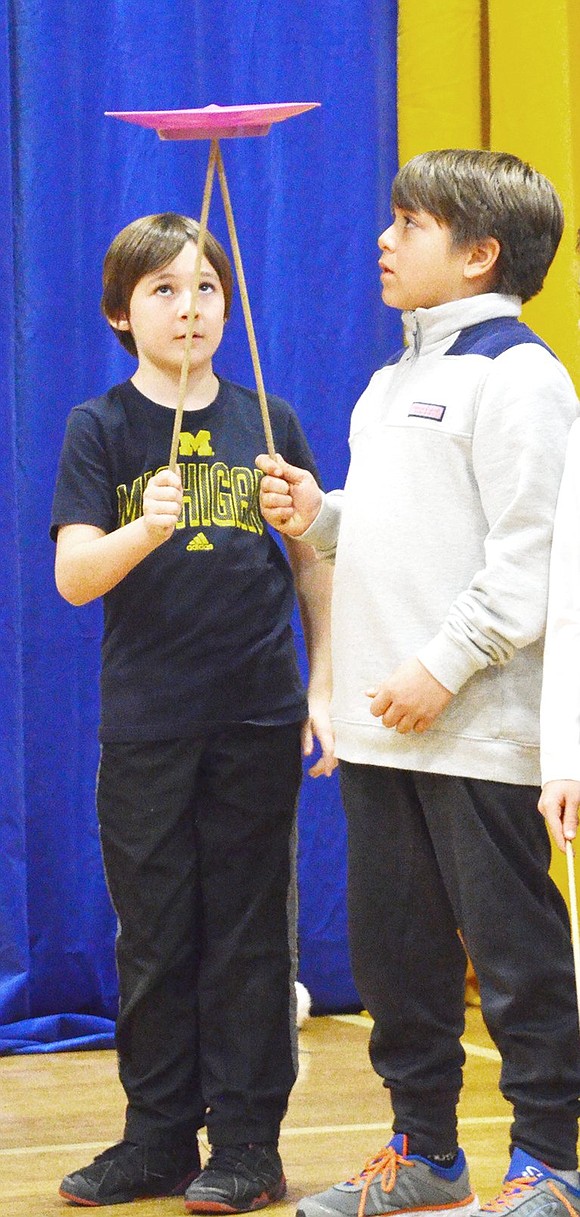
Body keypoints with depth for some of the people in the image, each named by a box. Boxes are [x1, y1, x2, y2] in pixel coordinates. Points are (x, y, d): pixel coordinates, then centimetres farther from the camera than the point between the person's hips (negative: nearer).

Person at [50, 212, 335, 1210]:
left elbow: (315, 561, 13)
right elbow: (73, 577, -9)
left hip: (257, 718, 1)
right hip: (145, 725, -1)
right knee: (154, 940, 7)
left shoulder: (267, 422, 6)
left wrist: (325, 682, 5)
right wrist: (146, 529, -28)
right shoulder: (100, 428, 0)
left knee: (249, 936, 4)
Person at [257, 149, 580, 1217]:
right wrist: (317, 518, 7)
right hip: (379, 725, 9)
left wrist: (443, 668, -19)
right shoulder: (394, 381, 19)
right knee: (393, 948, 13)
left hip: (478, 728, -9)